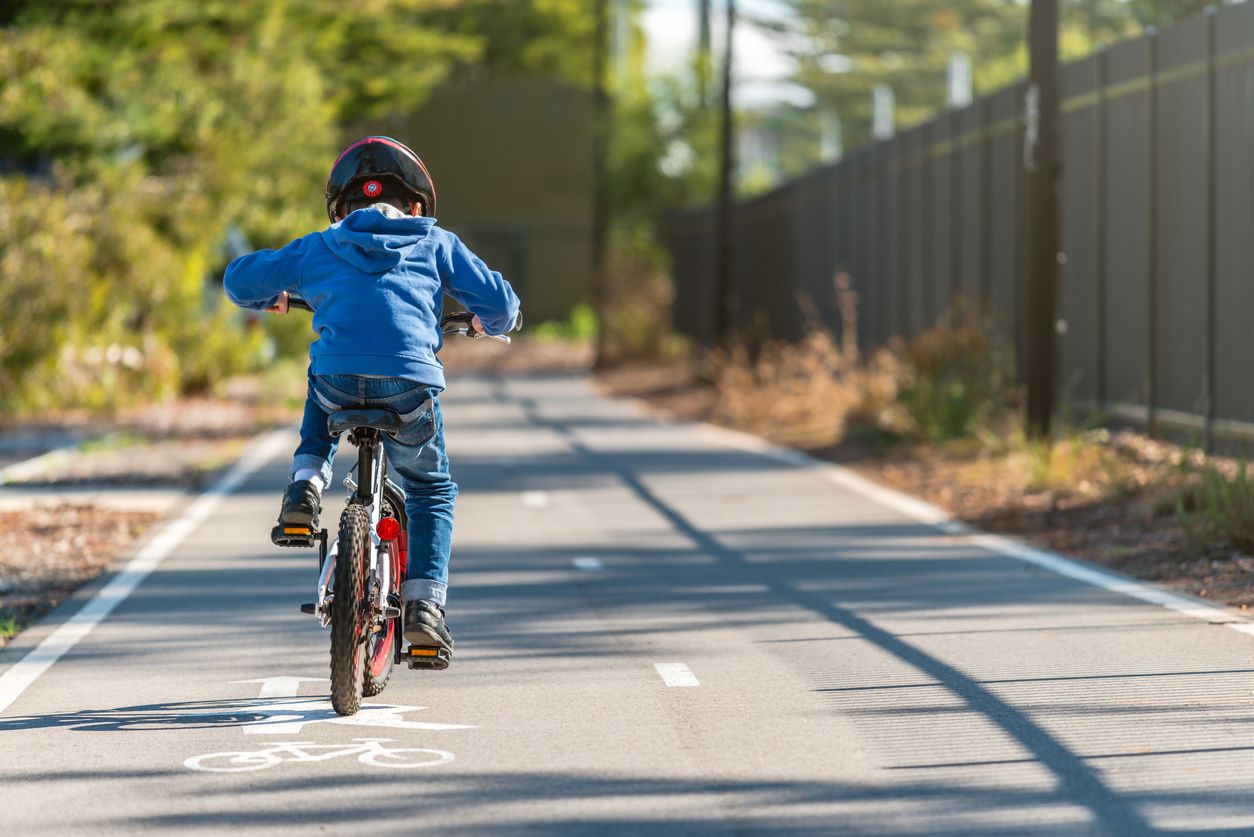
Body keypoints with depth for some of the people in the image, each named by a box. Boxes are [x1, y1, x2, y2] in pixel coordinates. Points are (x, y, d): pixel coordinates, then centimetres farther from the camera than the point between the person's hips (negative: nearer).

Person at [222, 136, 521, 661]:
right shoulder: (436, 244, 20)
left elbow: (239, 279, 27)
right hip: (409, 384, -1)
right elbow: (499, 302, 19)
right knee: (431, 490, 22)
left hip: (338, 381, 1)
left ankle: (306, 488, 20)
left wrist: (270, 299, 50)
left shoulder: (317, 248, 22)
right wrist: (492, 323, 43)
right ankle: (424, 606, 9)